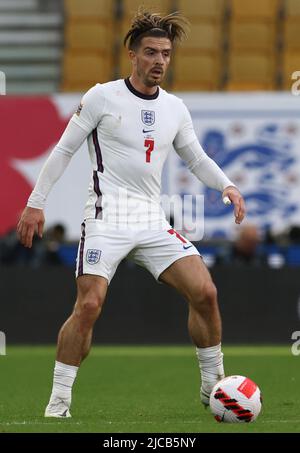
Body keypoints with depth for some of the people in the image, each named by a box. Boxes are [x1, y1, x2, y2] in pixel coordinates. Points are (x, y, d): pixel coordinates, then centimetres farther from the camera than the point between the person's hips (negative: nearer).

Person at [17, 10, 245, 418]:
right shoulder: (102, 97, -2)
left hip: (153, 220, 5)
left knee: (205, 292, -8)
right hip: (107, 217, -5)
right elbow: (63, 151, 2)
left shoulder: (175, 109, 11)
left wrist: (227, 186, 2)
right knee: (88, 306, -16)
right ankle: (58, 400, -4)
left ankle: (213, 386, 9)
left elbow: (197, 159, 21)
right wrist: (36, 203, -1)